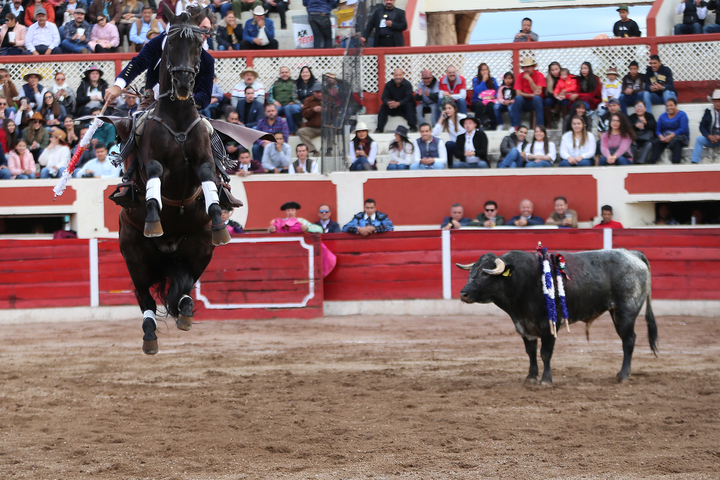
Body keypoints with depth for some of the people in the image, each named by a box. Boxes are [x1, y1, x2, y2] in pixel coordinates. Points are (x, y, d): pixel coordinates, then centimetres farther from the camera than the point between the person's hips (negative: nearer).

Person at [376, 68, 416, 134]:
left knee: (409, 105, -33)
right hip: (393, 109, 2)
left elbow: (409, 98, -22)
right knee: (383, 107, -21)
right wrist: (388, 103, -35)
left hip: (404, 107, -2)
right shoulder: (388, 85, -3)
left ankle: (413, 127, -33)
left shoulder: (407, 84, -11)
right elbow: (384, 98, -9)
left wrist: (398, 103, -39)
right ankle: (379, 128, -21)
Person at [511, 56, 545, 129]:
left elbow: (537, 91, -19)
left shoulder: (539, 75, -7)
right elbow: (518, 93, -13)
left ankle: (540, 125, -35)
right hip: (525, 102, 1)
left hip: (536, 102, -1)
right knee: (518, 98, -29)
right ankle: (515, 126, -30)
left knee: (536, 98, -34)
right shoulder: (520, 77, -2)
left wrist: (530, 79, -25)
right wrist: (531, 95, -25)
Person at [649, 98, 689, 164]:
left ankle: (676, 163, -51)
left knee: (676, 143, -39)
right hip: (664, 137, 3)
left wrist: (671, 136, -22)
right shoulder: (662, 116, 18)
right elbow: (657, 130, 9)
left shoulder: (682, 115, 3)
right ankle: (650, 163, -44)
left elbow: (683, 129, -10)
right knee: (657, 143, -29)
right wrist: (661, 137, -15)